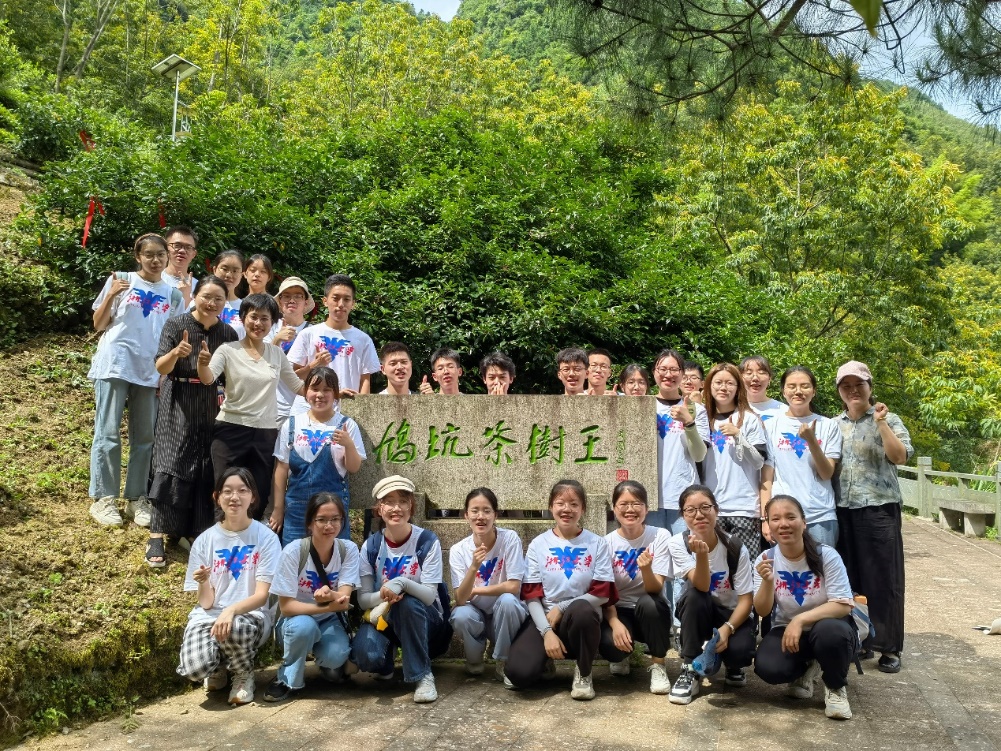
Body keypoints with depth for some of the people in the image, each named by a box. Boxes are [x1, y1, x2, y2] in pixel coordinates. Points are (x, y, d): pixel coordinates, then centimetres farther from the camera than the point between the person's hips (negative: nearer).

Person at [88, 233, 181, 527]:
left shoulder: (172, 293, 10)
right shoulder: (121, 280, 2)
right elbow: (99, 325, 2)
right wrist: (111, 295, -14)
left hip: (150, 371, 3)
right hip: (115, 365, -3)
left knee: (144, 436, 6)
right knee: (108, 433, -2)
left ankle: (136, 498, 15)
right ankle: (103, 499, 5)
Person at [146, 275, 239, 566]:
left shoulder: (228, 333, 3)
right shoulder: (175, 325, -6)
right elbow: (161, 368, -15)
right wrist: (176, 352, -34)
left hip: (211, 407, 3)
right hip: (178, 404, -3)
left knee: (206, 471, 5)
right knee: (171, 467, -8)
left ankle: (194, 531, 19)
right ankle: (156, 536, -2)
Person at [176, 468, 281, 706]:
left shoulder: (266, 537, -5)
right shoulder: (205, 540, 1)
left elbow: (261, 596, -9)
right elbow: (206, 603, -1)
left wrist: (231, 611, -28)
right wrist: (203, 582, -24)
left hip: (251, 615, -1)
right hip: (208, 615, 2)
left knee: (235, 627, -39)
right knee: (195, 668, -30)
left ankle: (244, 674, -3)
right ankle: (218, 668, 11)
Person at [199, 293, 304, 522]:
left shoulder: (277, 353, 7)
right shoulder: (228, 350, -3)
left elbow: (298, 387, 14)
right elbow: (208, 378, -19)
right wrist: (203, 363, -41)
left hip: (266, 433, 3)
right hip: (231, 429, -3)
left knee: (260, 497, 9)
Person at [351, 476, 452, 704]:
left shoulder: (427, 541, -14)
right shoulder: (371, 546, -6)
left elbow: (430, 595, -19)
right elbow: (363, 599, -7)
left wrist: (402, 583, -39)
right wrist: (383, 595, -29)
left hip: (422, 618, -2)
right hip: (382, 616, 2)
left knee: (407, 602, -36)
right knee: (365, 655, -30)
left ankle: (422, 675, -18)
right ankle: (385, 663, 9)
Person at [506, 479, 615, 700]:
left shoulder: (597, 543, 0)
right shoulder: (538, 545, 2)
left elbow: (602, 593, -5)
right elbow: (531, 595, -3)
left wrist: (561, 608, -13)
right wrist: (547, 631, -17)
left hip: (581, 616, 0)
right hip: (544, 618, 1)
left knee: (581, 610, -39)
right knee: (518, 673, -26)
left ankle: (584, 673, -9)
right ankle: (545, 663, 13)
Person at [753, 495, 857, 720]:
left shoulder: (826, 555, -17)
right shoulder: (765, 559, -8)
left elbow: (844, 605, -19)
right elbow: (762, 612, -10)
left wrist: (800, 620, -30)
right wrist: (767, 582, -31)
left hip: (826, 629, -2)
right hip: (786, 630, 2)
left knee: (829, 631, -37)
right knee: (767, 668, -26)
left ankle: (836, 687, -4)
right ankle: (806, 670, 11)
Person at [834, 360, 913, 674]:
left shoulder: (889, 419, 1)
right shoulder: (834, 425, 12)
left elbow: (900, 456, -13)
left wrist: (881, 423, -19)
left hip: (879, 508, -4)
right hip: (842, 510, 4)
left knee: (883, 578, -1)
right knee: (849, 578, 6)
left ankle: (888, 647, 8)